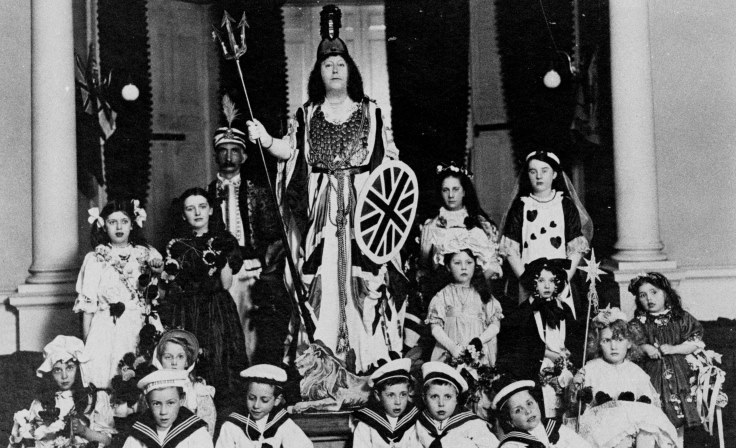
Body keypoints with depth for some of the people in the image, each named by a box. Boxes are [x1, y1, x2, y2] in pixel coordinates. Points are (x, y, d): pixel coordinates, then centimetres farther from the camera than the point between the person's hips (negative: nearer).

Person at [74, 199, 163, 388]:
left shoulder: (146, 255, 9)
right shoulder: (95, 259, 2)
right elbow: (88, 306, 1)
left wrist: (156, 278, -7)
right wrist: (86, 342, -2)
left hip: (140, 330, 2)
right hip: (106, 331, -2)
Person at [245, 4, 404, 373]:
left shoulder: (370, 112, 10)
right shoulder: (306, 115, 12)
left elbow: (388, 157, 9)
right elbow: (291, 150, 4)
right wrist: (265, 140, -13)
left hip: (364, 202, 0)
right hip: (321, 204, 1)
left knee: (365, 272, -5)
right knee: (323, 272, -4)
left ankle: (373, 352, 0)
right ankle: (327, 352, 1)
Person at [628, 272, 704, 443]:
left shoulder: (681, 318, 3)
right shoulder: (639, 322, 4)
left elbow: (695, 342, -1)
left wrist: (673, 349, -13)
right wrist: (645, 348, -19)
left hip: (678, 374, 1)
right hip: (651, 375, -1)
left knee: (678, 423, 6)